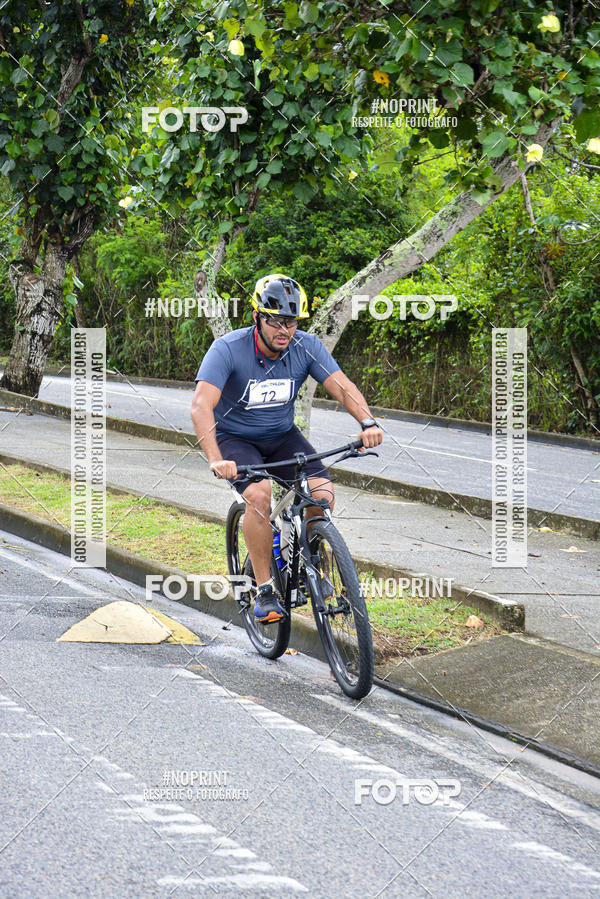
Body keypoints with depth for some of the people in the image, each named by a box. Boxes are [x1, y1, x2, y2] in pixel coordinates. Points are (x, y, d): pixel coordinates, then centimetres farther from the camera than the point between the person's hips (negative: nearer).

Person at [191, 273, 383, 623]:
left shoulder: (306, 346, -15)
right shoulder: (228, 349, -26)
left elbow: (342, 386, -21)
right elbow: (202, 404, -36)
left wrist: (368, 422, -42)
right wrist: (215, 460, -50)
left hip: (282, 435, 4)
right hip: (235, 438, -3)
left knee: (322, 492, -21)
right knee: (259, 494, -31)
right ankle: (265, 593, -18)